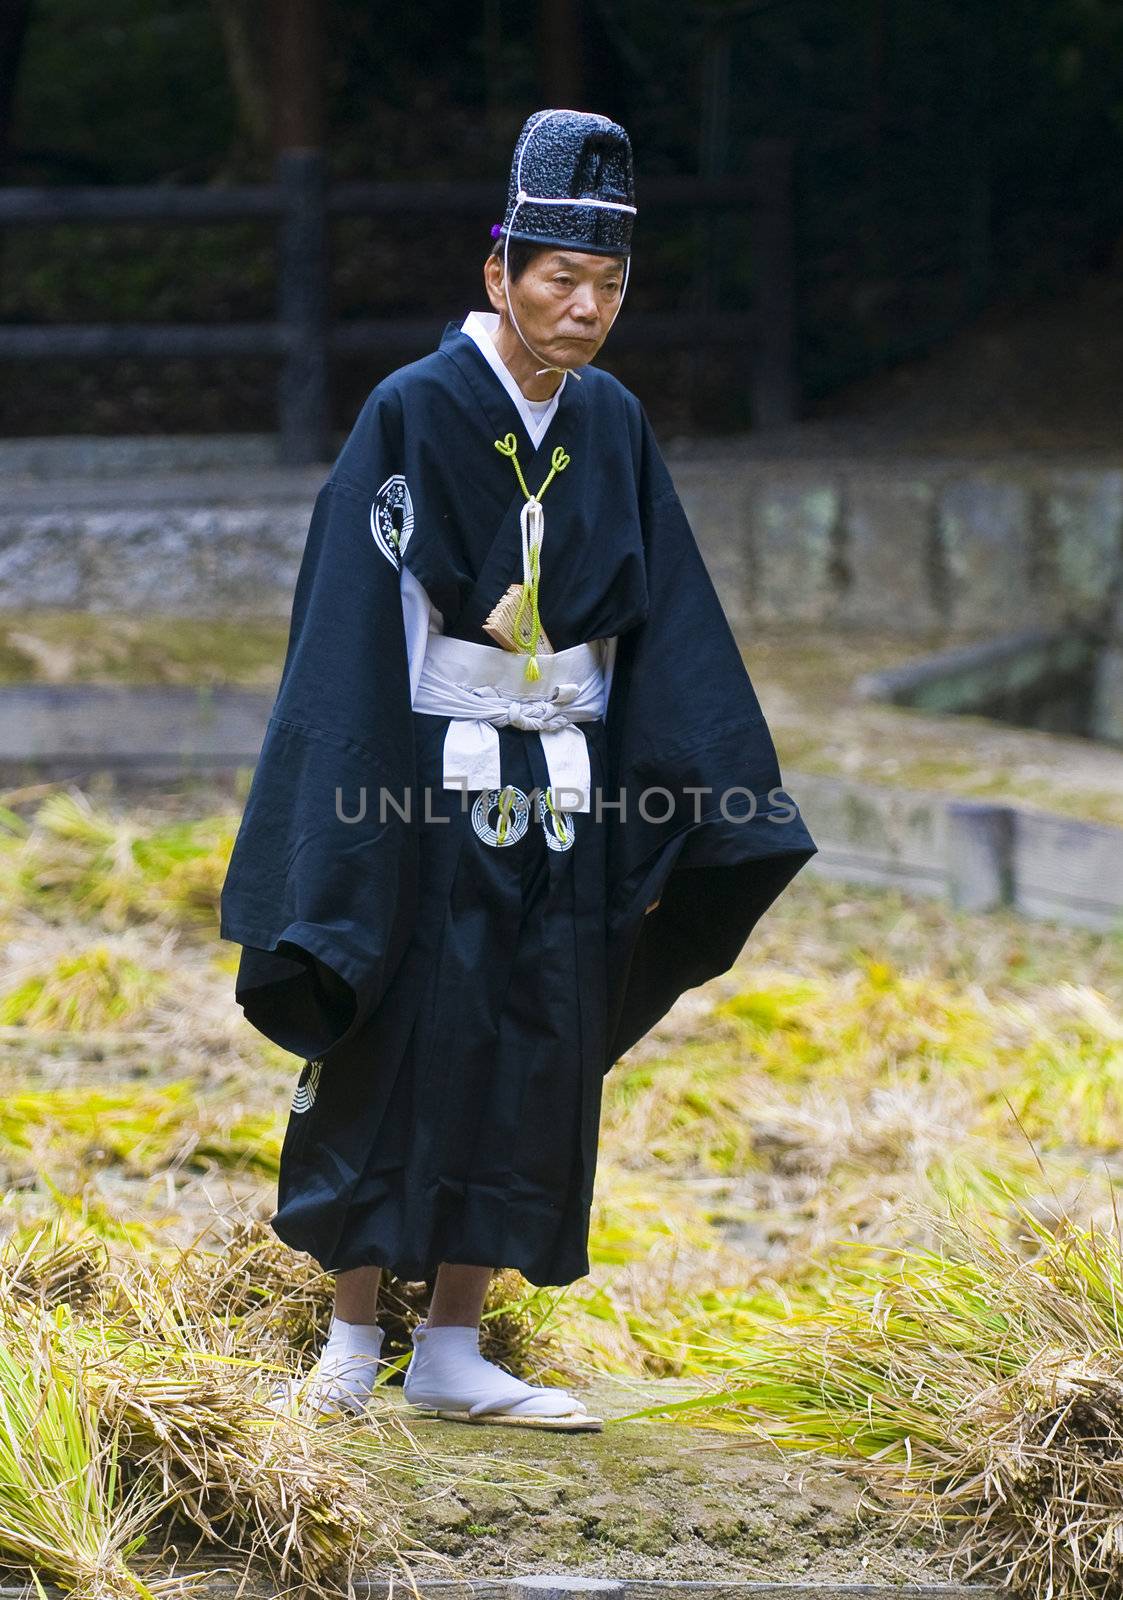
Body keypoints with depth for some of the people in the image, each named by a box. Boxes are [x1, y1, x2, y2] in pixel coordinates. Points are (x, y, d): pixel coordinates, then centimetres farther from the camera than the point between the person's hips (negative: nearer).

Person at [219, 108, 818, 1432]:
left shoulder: (612, 427, 5)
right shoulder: (414, 414, -10)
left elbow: (663, 627, 5)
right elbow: (353, 624, -12)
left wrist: (679, 827, -2)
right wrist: (347, 834, -17)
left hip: (565, 797, 5)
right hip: (431, 785, -5)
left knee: (527, 1074, 6)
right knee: (393, 1063, 0)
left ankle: (451, 1354, 14)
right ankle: (352, 1337, 12)